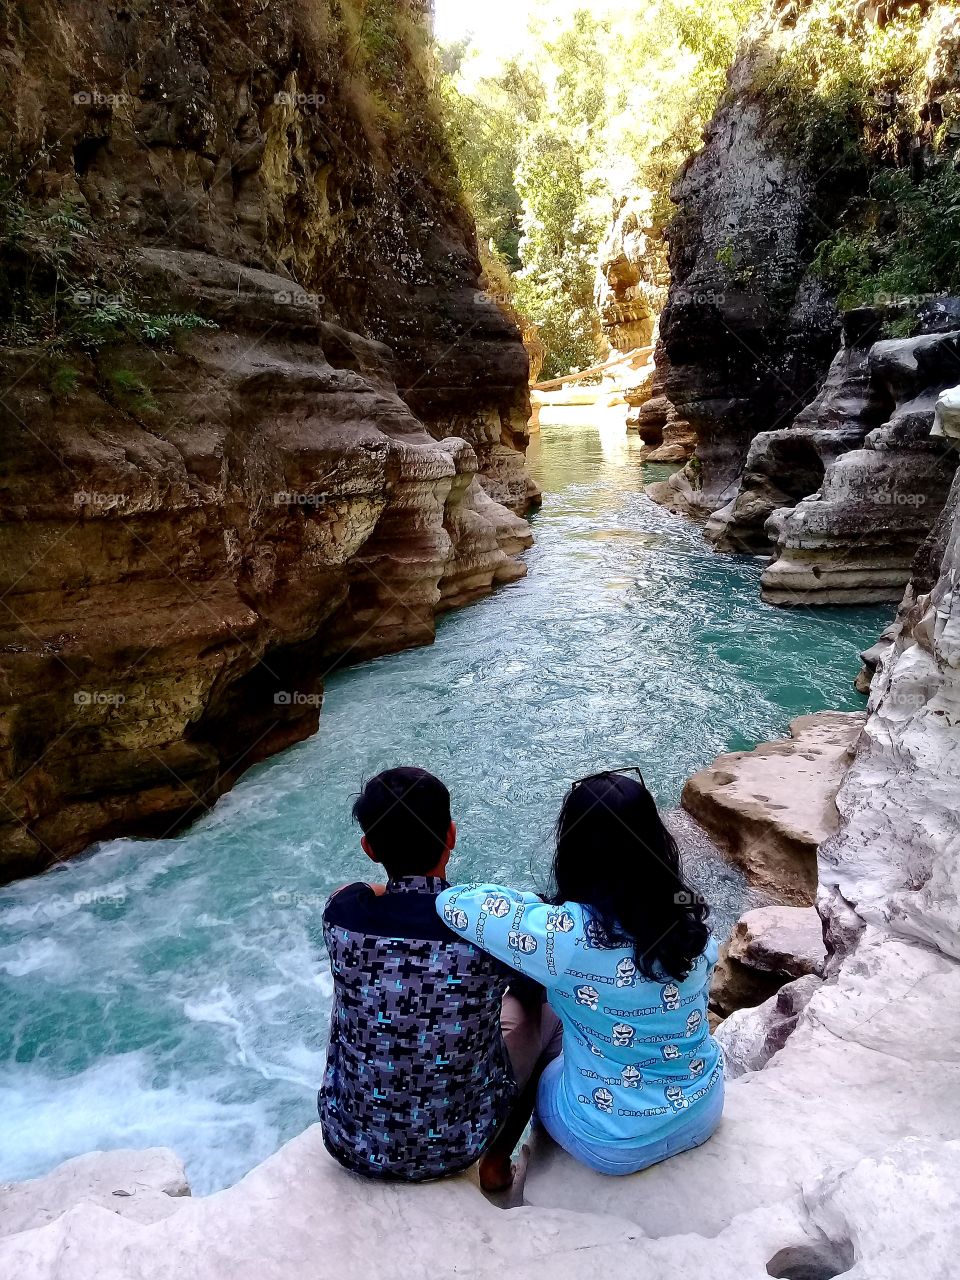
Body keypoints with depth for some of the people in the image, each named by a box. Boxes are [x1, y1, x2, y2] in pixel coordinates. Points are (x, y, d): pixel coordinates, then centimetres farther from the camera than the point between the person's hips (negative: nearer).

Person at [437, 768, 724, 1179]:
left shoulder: (567, 936, -32)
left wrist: (536, 903, -13)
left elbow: (452, 904, -27)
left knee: (542, 1077, 27)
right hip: (704, 1113, 4)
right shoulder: (690, 918, -15)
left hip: (617, 1147, -4)